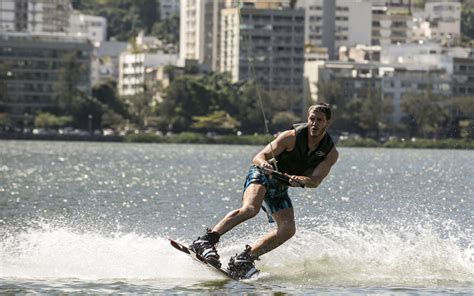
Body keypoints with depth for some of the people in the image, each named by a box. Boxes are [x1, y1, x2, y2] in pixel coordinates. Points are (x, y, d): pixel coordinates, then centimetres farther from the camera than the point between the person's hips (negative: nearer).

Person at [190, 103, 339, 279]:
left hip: (279, 187, 6)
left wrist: (300, 180, -42)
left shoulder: (331, 153, -9)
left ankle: (244, 259, -9)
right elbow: (259, 156, -22)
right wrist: (263, 163, -46)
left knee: (288, 229, -12)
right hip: (262, 175, -6)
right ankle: (205, 242, -39)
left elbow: (315, 181, -20)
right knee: (250, 209, -33)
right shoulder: (292, 137, -19)